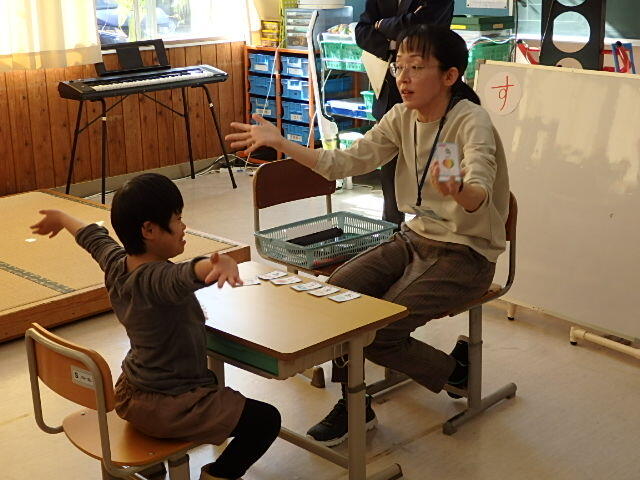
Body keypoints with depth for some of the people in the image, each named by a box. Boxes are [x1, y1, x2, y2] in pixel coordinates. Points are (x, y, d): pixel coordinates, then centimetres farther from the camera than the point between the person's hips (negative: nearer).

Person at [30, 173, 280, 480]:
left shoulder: (115, 265, -5)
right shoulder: (158, 280, -31)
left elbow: (92, 236, 17)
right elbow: (190, 274, -55)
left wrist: (61, 218, 35)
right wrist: (220, 264, -74)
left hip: (129, 396, 10)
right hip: (165, 409, -9)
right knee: (266, 420, -9)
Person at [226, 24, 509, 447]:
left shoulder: (471, 121, -21)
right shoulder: (402, 118, 1)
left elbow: (480, 194, -37)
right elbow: (348, 162, -4)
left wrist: (458, 191, -61)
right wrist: (279, 142, -11)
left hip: (466, 254, -7)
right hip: (417, 238, 7)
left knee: (378, 331, -19)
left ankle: (456, 368, 10)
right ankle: (353, 403, 7)